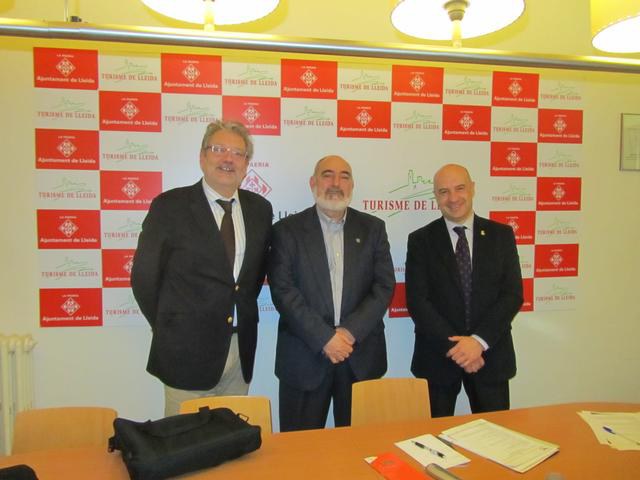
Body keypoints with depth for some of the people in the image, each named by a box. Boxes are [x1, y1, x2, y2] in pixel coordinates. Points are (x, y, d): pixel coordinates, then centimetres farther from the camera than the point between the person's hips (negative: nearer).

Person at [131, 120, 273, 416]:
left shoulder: (260, 209, 4)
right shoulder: (169, 206, -8)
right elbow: (144, 276, -3)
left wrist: (243, 313, 10)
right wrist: (168, 328, 2)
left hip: (241, 350, 4)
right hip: (188, 350, -3)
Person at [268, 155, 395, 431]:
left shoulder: (373, 228, 7)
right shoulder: (287, 230, 0)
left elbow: (384, 286, 0)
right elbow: (283, 291, -8)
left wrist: (351, 332, -11)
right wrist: (324, 338, -14)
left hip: (362, 357, 2)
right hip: (304, 358, -1)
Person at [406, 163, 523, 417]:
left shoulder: (501, 234, 3)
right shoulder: (420, 240, 0)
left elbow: (513, 294, -3)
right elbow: (417, 301, -7)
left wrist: (479, 341, -14)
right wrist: (453, 345, -15)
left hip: (491, 353, 1)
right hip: (438, 357, -1)